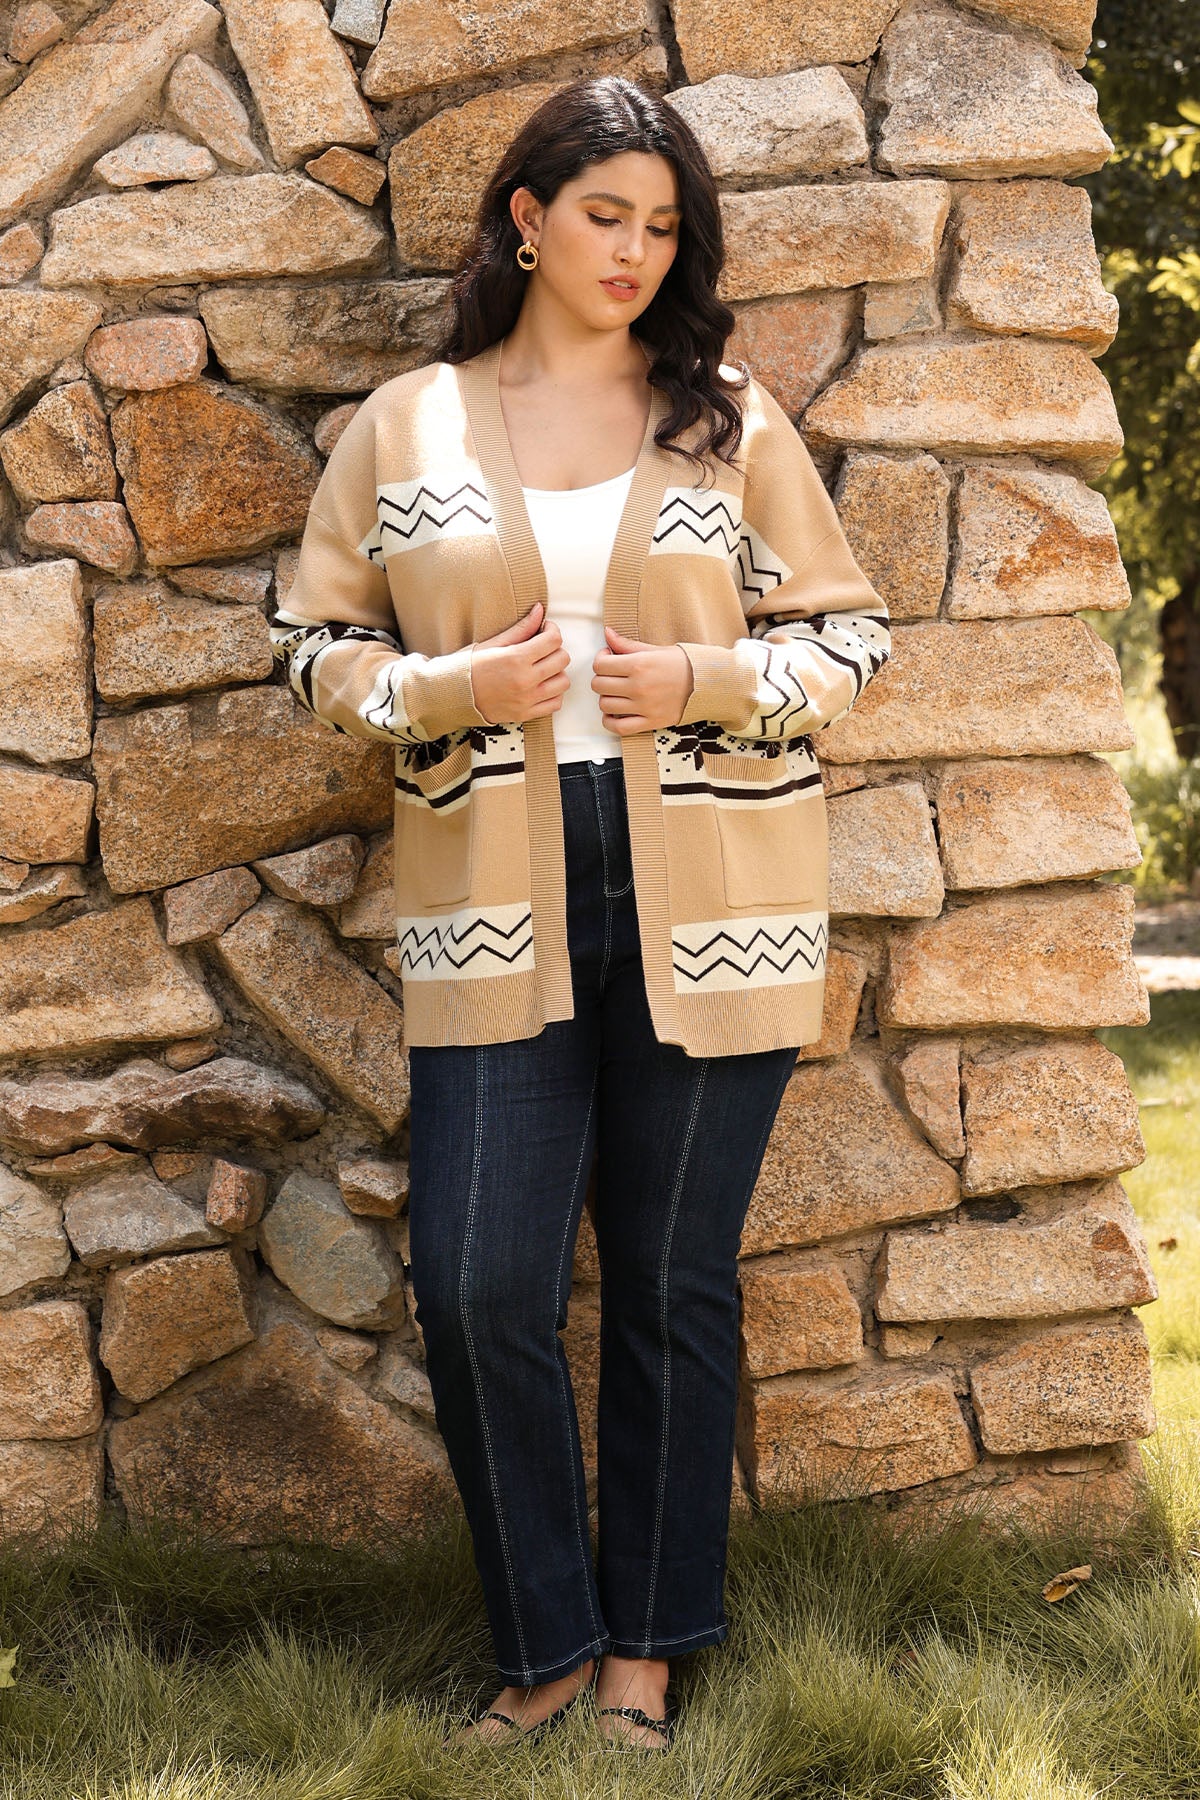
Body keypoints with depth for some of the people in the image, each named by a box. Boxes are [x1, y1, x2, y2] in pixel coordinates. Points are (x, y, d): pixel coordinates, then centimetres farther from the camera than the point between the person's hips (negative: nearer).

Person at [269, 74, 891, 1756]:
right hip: (495, 915, 0)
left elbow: (851, 629, 7)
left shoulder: (731, 418, 5)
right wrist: (454, 691, -10)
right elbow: (318, 641, 9)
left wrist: (704, 681, -11)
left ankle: (644, 1645, 22)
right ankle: (545, 1640, 15)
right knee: (478, 1290, -5)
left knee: (675, 1287, 7)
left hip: (709, 914, 0)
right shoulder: (403, 426, 6)